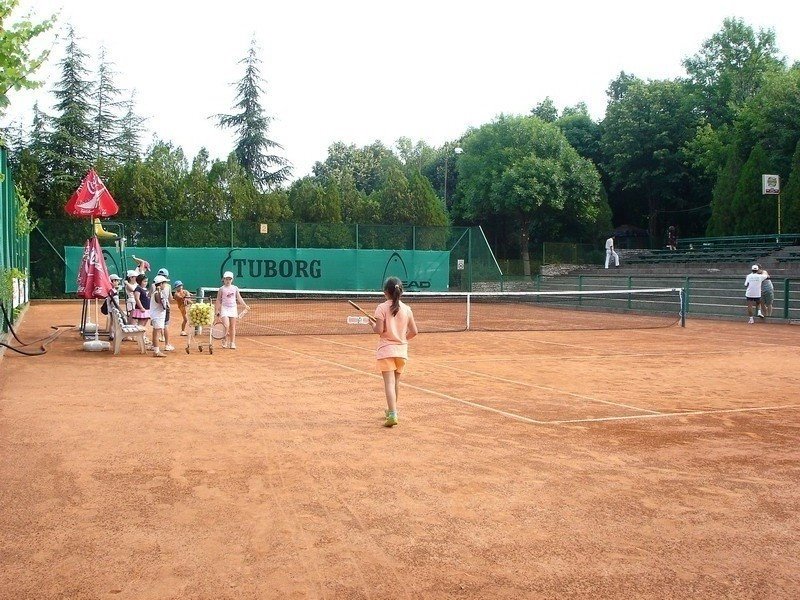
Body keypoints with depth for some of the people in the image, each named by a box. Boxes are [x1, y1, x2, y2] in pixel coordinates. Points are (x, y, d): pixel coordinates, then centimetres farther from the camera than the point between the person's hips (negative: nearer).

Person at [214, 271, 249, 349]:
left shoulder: (235, 288, 8)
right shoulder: (221, 289, 1)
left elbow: (239, 298, 13)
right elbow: (218, 300, 3)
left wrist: (245, 306, 7)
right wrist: (217, 310, -2)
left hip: (233, 308, 3)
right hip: (224, 308, -3)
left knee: (233, 327, 3)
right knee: (226, 326, -16)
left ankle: (232, 343, 8)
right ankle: (225, 341, 4)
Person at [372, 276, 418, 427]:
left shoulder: (382, 308, -10)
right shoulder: (407, 309, 2)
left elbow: (379, 330, -17)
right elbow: (414, 331, 1)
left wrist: (372, 324, 4)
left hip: (386, 350, -4)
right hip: (402, 350, 4)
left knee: (389, 382, -9)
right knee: (396, 382, 19)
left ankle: (392, 414, -21)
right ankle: (392, 410, 35)